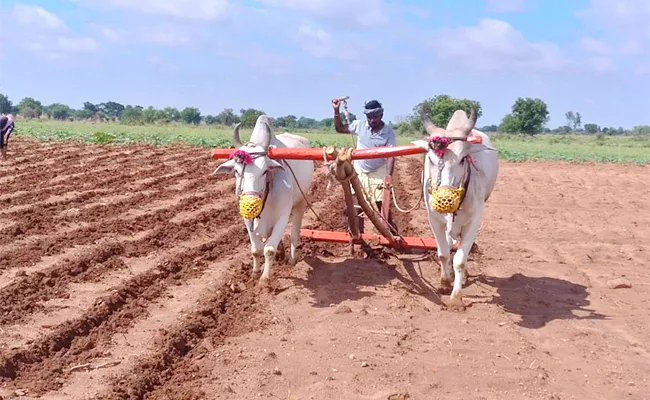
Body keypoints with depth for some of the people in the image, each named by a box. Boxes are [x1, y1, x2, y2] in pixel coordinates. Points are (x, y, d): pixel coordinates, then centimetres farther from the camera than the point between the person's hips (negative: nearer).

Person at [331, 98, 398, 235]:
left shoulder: (388, 132, -13)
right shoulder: (359, 125, -6)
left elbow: (391, 156, -17)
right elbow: (339, 129, 7)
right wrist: (336, 111, -6)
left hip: (378, 174, -3)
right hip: (359, 173, 3)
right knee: (357, 208, 6)